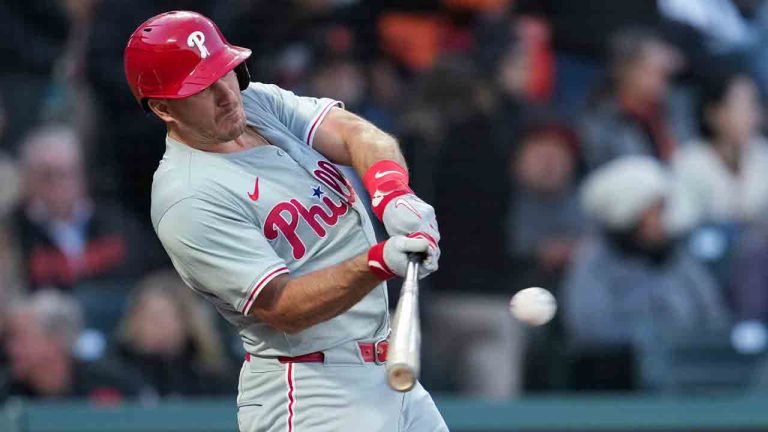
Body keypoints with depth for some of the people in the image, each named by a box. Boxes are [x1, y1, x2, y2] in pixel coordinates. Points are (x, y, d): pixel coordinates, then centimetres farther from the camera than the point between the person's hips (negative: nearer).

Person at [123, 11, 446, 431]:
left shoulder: (260, 101, 7)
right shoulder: (188, 201, -17)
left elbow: (356, 134, -8)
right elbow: (282, 309, -22)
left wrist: (392, 192, -29)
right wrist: (379, 262, -35)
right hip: (310, 393, -8)